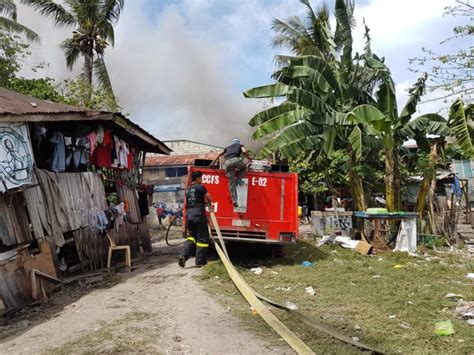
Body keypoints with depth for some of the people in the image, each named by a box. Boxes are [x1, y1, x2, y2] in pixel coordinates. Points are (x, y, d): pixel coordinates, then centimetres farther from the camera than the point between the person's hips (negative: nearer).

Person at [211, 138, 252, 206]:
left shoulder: (228, 147, 37)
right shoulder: (240, 146, 28)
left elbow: (219, 154, 33)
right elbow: (244, 151, 7)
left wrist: (213, 162, 37)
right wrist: (249, 158, 22)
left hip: (227, 162, 3)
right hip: (235, 160, -3)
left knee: (231, 183, 6)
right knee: (244, 167, 30)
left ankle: (234, 200, 1)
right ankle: (238, 180, 10)